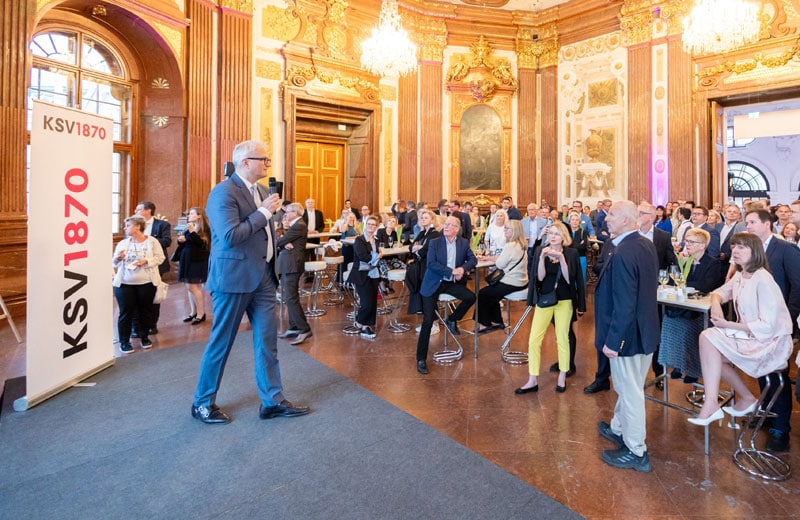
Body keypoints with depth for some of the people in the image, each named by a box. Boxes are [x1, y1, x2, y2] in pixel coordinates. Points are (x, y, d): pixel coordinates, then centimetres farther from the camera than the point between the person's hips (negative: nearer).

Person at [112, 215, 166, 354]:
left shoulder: (152, 241, -1)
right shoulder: (122, 243, 7)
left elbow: (160, 257, -4)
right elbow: (114, 263, 11)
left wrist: (146, 261, -18)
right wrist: (118, 258, -11)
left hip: (146, 283, -1)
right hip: (124, 284, 2)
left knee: (145, 310, 9)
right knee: (126, 312, 1)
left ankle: (145, 336, 26)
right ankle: (124, 341, 11)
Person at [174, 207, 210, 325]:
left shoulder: (204, 229, -7)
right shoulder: (188, 228, 16)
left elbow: (202, 243, -19)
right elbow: (183, 244, 21)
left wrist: (192, 232, -24)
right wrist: (181, 240, 0)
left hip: (197, 261, -8)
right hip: (186, 260, 8)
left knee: (192, 286, -10)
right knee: (190, 287, 10)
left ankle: (201, 313, 0)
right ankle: (193, 312, 19)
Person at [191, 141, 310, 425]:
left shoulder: (262, 190, 12)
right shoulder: (223, 192, -14)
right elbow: (230, 236, -24)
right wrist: (264, 211, -19)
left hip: (262, 276, 8)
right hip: (234, 278, -7)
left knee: (267, 339, 9)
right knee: (221, 342, 6)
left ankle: (272, 400, 20)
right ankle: (203, 403, 25)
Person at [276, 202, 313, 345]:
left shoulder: (299, 226, -14)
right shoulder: (294, 225, 18)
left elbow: (279, 242, -16)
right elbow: (281, 241, 8)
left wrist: (281, 243, 5)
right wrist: (284, 244, -13)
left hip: (292, 265, -11)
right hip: (287, 265, 11)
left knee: (291, 298, -12)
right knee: (288, 297, 13)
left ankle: (305, 329, -9)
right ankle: (294, 328, 20)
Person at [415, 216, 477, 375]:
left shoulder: (464, 242, 5)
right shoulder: (434, 243, -4)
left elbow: (473, 259, 3)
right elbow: (431, 264, -14)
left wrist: (463, 268, -19)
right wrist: (451, 271, -23)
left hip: (452, 283, 3)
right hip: (434, 283, -3)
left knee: (471, 297, -21)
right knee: (428, 321, -9)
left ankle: (452, 320, 8)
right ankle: (421, 359, 0)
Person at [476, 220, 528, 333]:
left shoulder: (511, 245, -22)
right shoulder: (520, 244, 9)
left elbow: (500, 264, -17)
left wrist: (493, 258, 1)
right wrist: (496, 257, 1)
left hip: (512, 283, -10)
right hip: (520, 281, 10)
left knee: (482, 294, 3)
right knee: (491, 293, 27)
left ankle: (487, 324, 14)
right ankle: (497, 321, 31)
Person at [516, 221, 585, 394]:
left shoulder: (571, 253, -4)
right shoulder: (540, 250, -1)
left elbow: (570, 279, -10)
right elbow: (540, 277, -8)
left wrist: (561, 258, -20)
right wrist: (542, 257, -22)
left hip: (564, 301, -1)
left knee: (562, 339, 9)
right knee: (534, 340, -2)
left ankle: (562, 378, 28)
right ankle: (532, 381, 9)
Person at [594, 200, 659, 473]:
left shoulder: (622, 254, -27)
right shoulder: (647, 245, 3)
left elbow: (624, 305, -27)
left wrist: (612, 341, -21)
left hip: (628, 335, -9)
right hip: (646, 329, 9)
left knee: (630, 391, 8)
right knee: (626, 386, 25)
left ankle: (636, 451, 26)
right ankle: (619, 428, 45)